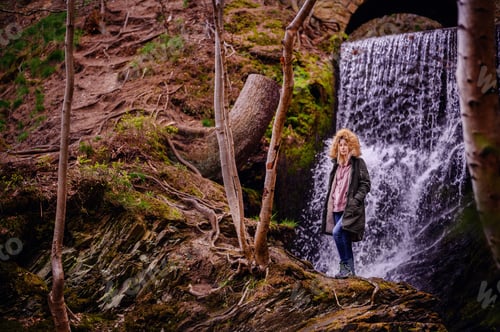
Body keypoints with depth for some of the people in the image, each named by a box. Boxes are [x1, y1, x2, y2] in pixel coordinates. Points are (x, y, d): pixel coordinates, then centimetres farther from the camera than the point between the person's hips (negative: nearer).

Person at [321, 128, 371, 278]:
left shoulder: (358, 163, -2)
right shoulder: (337, 164, 16)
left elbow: (365, 184, -7)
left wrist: (355, 200, -16)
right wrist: (330, 203, 15)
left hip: (351, 208, -7)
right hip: (337, 208, 7)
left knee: (337, 232, -23)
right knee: (345, 240, 7)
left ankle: (345, 265, -13)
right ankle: (349, 270, 12)